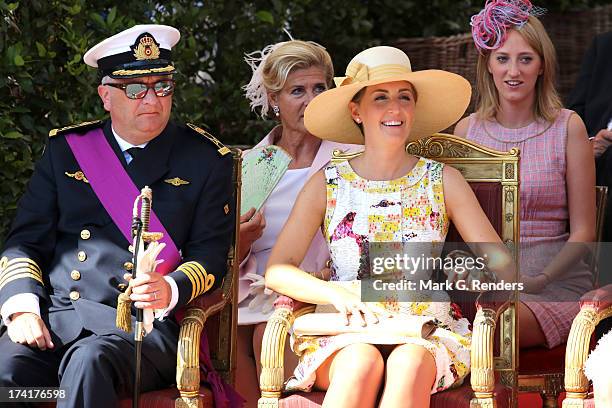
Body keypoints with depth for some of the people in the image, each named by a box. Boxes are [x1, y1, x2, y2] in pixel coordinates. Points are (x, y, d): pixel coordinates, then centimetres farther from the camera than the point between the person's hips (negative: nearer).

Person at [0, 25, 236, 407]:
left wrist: (170, 290, -18)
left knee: (89, 363, -36)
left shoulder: (206, 161, 11)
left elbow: (211, 255, 5)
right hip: (52, 317, 2)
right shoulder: (66, 150, 17)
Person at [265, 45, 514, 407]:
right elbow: (277, 270, 1)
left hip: (426, 334, 0)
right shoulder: (327, 185, 9)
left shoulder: (442, 181, 10)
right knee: (362, 363, -35)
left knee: (409, 364, -35)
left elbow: (500, 263, 8)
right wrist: (336, 293, -15)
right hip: (346, 334, 0)